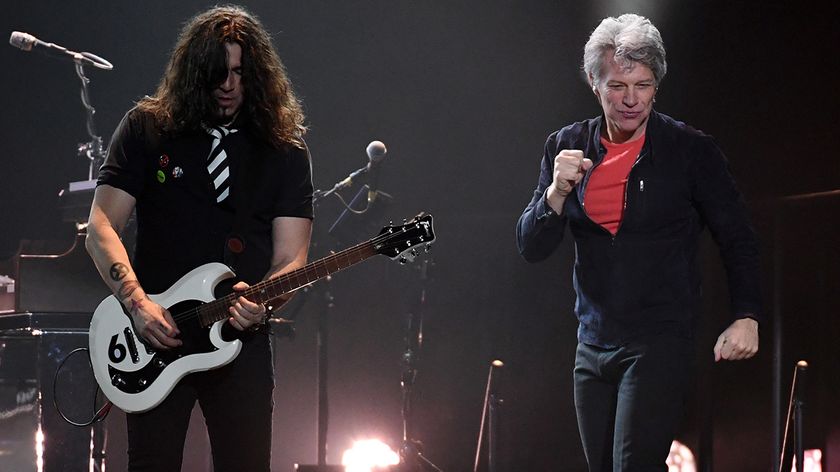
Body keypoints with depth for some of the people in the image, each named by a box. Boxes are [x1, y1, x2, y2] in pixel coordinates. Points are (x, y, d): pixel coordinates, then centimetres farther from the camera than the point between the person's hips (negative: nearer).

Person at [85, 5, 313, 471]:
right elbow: (101, 228, -1)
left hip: (242, 342, 1)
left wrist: (261, 301, -20)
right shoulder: (147, 128, 4)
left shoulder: (284, 150, 7)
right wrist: (136, 301, -16)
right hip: (152, 337, -1)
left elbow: (290, 259, 2)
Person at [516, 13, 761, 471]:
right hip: (593, 344, 5)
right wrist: (557, 191, -14)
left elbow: (738, 240, 1)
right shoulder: (567, 147, 5)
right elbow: (530, 247, 4)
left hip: (659, 343, -5)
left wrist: (746, 317, -12)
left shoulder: (691, 150, -5)